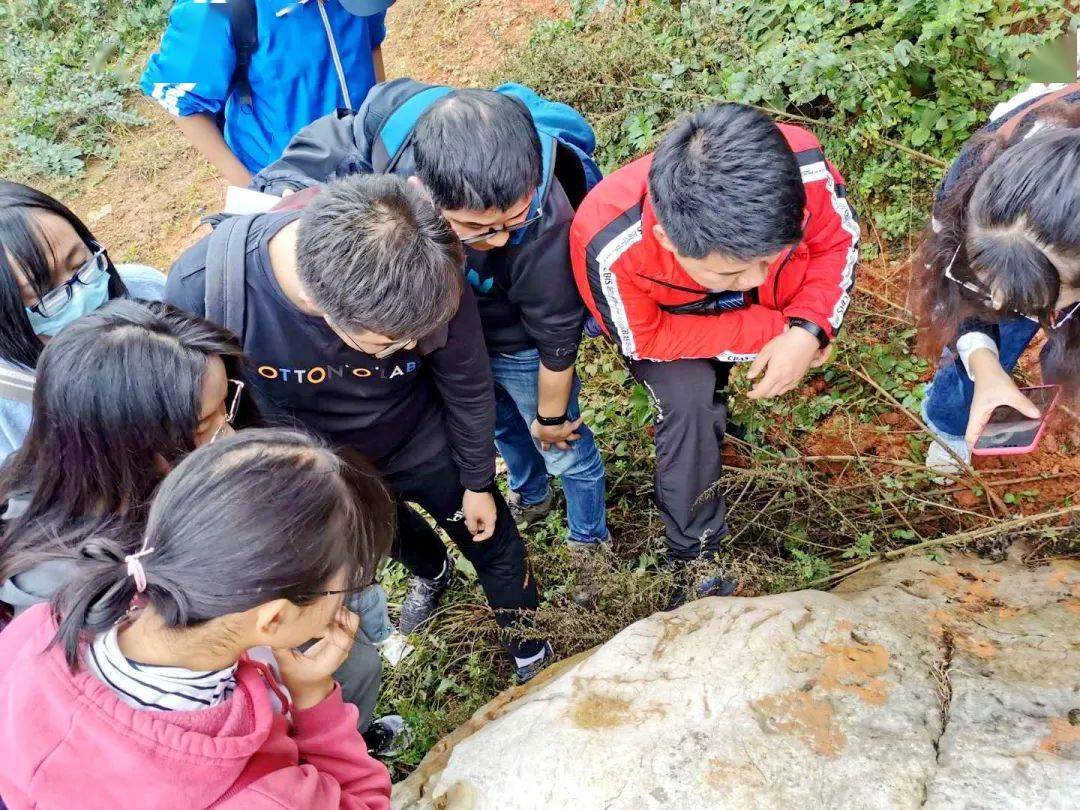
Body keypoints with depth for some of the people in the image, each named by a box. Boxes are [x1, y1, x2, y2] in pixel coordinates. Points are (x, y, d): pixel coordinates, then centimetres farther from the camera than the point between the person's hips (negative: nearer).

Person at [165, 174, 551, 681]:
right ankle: (431, 572, 67)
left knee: (493, 545, 19)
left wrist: (477, 482, 0)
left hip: (426, 447, -1)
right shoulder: (199, 288, -39)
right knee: (394, 535, 31)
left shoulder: (431, 279, -38)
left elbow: (468, 388, -16)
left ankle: (524, 637, 53)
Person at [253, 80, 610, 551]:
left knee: (565, 449, 20)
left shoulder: (546, 225, -44)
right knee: (500, 423, 32)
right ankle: (530, 497, 65)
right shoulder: (392, 115, -39)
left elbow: (557, 340, -23)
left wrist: (551, 418, -5)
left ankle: (590, 538, 54)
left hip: (515, 346, -4)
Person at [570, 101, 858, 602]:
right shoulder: (607, 244, -45)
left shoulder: (802, 166, -38)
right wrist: (772, 331, -30)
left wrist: (807, 332, -31)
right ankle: (695, 559, -4)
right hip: (662, 322, -5)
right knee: (688, 401, -23)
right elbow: (643, 339, -26)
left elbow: (837, 241, -15)